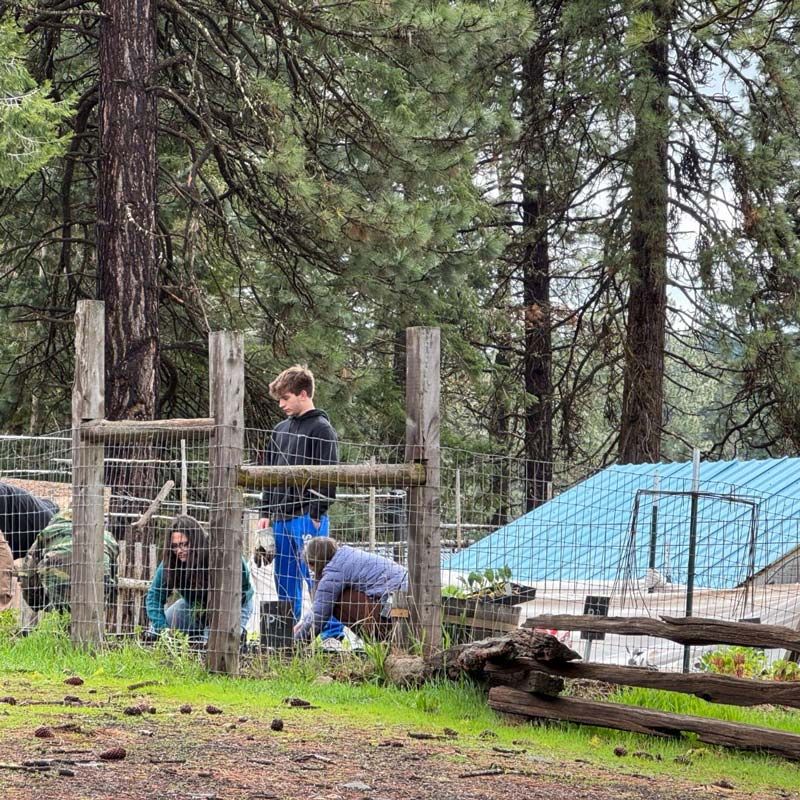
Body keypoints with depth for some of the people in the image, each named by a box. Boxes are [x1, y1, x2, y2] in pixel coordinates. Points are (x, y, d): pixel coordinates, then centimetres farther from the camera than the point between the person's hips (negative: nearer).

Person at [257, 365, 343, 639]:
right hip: (281, 518, 8)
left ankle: (333, 634, -7)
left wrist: (315, 515, -16)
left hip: (308, 517, -8)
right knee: (285, 581, 9)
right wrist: (266, 512, 14)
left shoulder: (321, 429, -5)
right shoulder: (281, 430, 18)